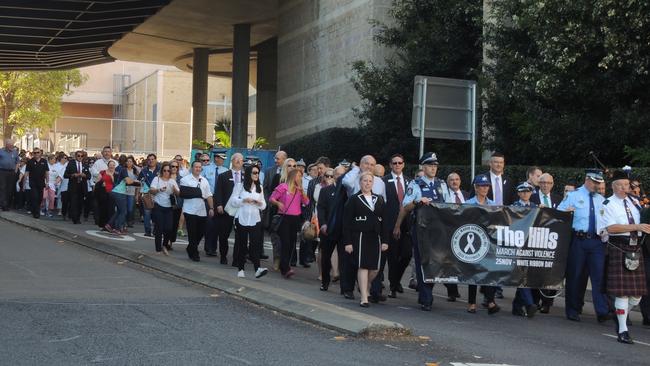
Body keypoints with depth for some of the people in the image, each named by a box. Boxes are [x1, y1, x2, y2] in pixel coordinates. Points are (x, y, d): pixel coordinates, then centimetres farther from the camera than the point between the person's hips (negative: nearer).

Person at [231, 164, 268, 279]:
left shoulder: (259, 187, 14)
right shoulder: (241, 185, 2)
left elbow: (263, 205, 15)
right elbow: (234, 201, -2)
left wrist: (260, 203, -7)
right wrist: (244, 200, -17)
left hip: (255, 220, 2)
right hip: (242, 219, -2)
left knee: (255, 243, -11)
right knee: (241, 244, 2)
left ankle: (257, 268, -22)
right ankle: (240, 269, 12)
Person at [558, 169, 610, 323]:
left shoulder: (601, 199, 16)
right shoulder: (573, 195, 5)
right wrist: (567, 212, -19)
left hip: (596, 241, 2)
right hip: (578, 240, -2)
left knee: (599, 275, -6)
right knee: (574, 275, 4)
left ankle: (602, 312, -8)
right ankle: (572, 311, 15)